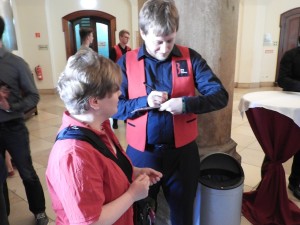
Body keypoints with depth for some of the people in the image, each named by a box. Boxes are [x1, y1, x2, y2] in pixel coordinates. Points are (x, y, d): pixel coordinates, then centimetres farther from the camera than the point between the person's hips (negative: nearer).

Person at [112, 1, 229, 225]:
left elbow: (221, 96, -7)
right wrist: (144, 102, -21)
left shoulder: (190, 58, -4)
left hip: (182, 152, 1)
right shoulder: (127, 62, -4)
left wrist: (186, 103, -23)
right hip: (141, 153, 0)